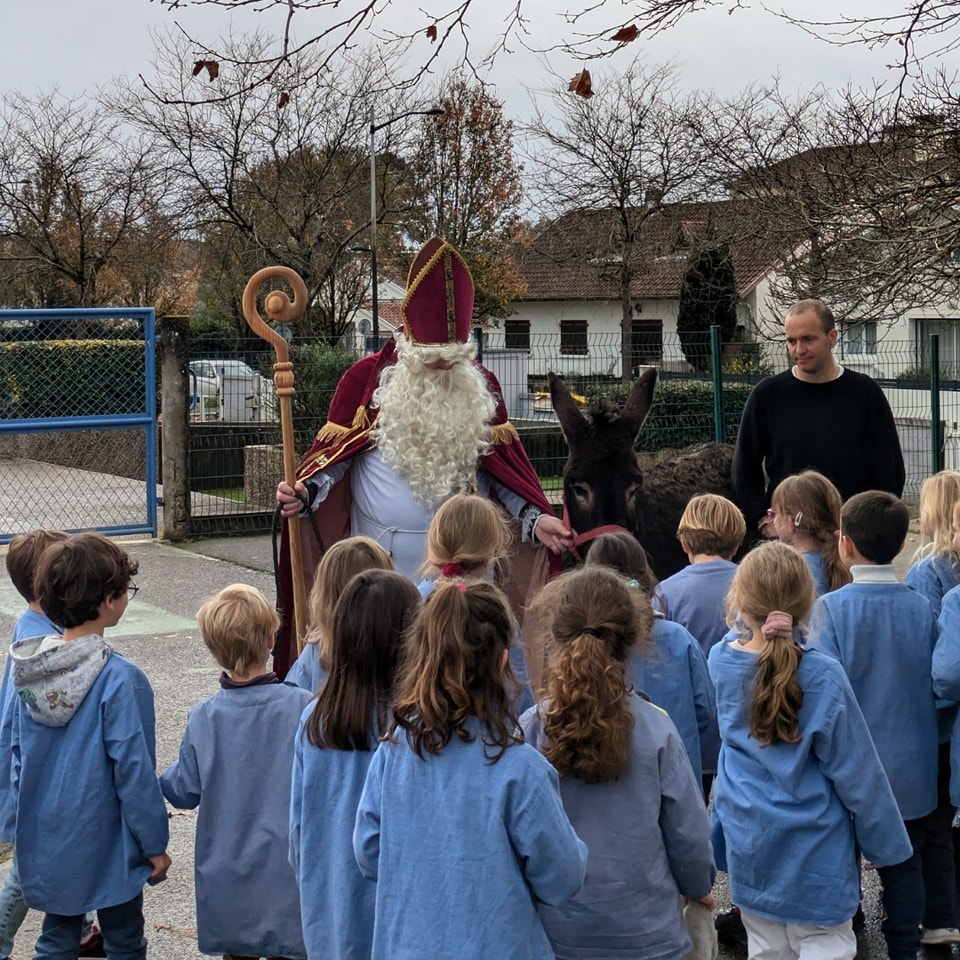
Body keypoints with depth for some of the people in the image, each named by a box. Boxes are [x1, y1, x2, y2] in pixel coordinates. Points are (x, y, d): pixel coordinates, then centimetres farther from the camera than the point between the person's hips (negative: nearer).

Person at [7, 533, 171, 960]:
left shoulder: (30, 668, -4)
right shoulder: (119, 679, -23)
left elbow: (18, 752, 5)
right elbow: (134, 770, -19)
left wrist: (31, 819, 17)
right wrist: (154, 843, -8)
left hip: (48, 841, 6)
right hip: (106, 843, -5)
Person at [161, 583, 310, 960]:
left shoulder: (203, 718, -9)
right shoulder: (301, 707, -16)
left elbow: (184, 793, -1)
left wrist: (164, 777, 19)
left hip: (227, 876, 2)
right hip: (287, 870, -2)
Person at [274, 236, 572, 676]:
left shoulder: (482, 387, 8)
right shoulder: (368, 377, -1)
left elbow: (502, 465, 10)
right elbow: (334, 452, 2)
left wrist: (537, 518, -4)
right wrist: (304, 490, -17)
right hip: (383, 559, -2)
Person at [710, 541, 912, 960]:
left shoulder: (721, 662, -9)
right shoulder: (823, 677, -22)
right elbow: (856, 771, -13)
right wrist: (884, 843, -1)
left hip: (747, 845, 5)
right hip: (812, 853, -5)